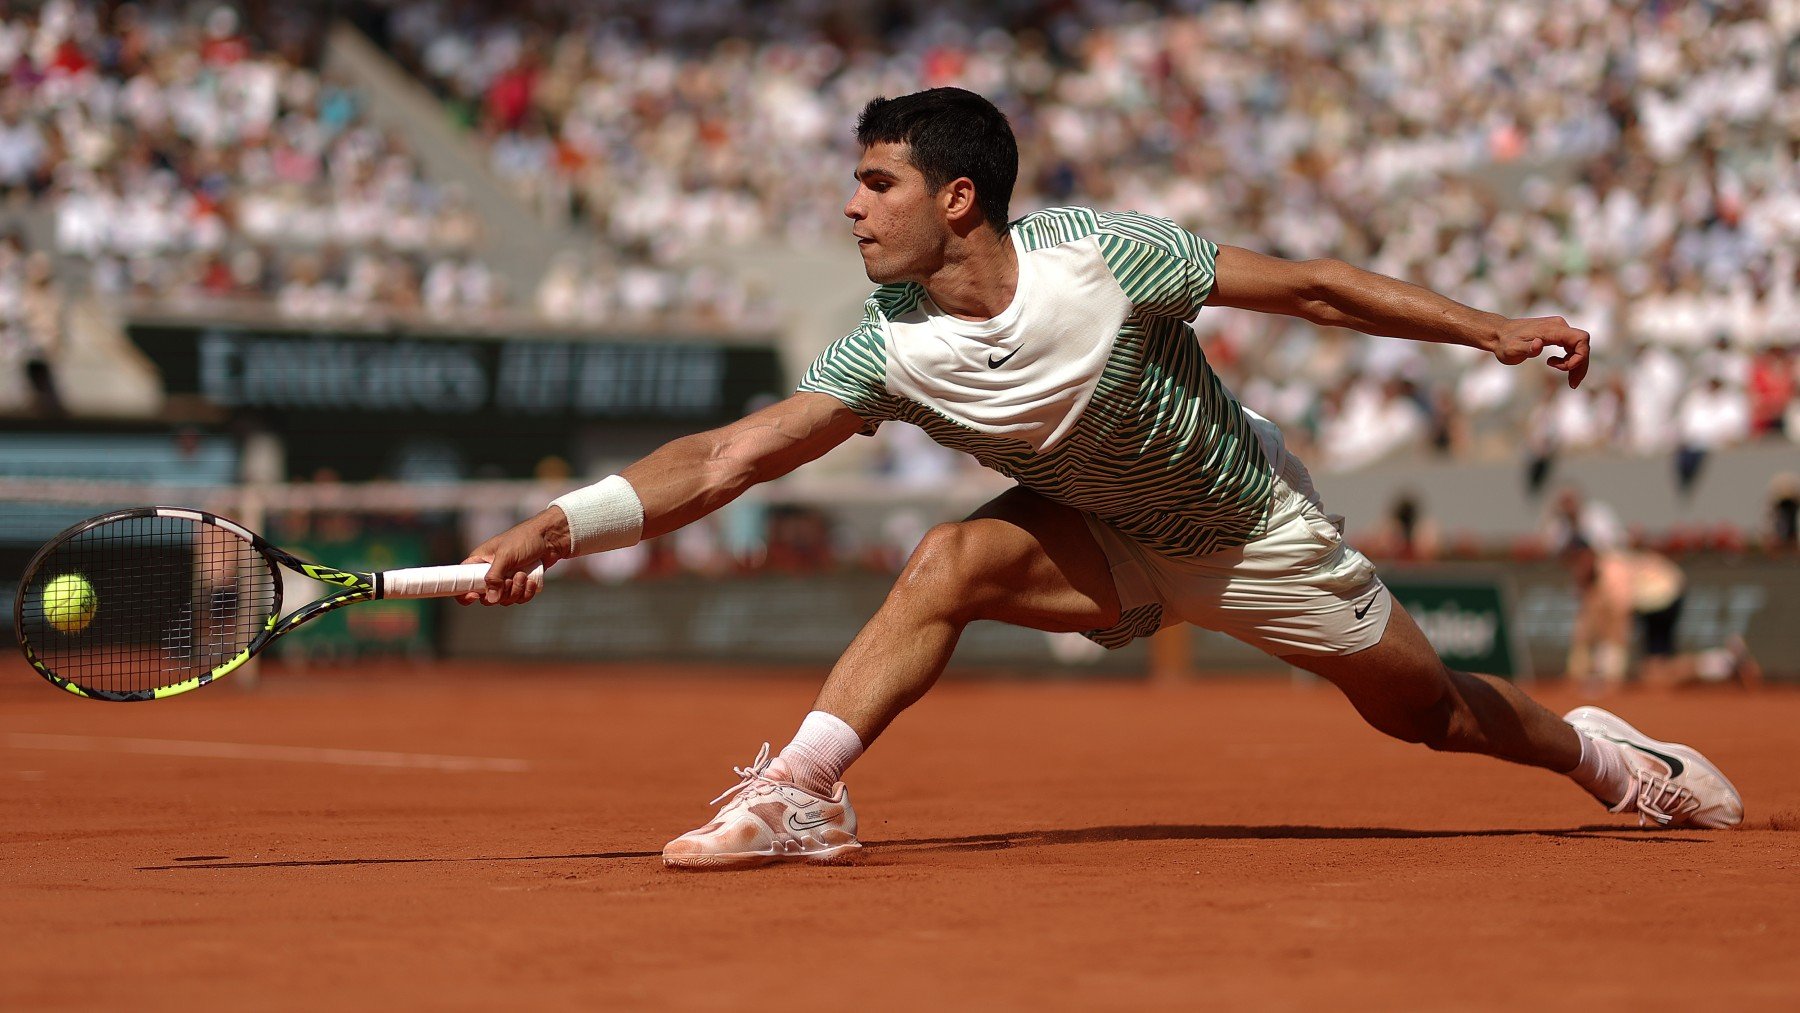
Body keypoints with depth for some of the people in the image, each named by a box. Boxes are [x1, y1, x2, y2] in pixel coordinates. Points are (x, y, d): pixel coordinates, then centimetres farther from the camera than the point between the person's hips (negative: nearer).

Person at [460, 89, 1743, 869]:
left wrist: (1493, 328, -21)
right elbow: (727, 456, -23)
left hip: (1254, 525, -2)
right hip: (1109, 536, 2)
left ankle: (1595, 748, 38)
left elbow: (1309, 286, -22)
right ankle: (796, 794, -25)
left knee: (1423, 707, 8)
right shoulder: (894, 349, -20)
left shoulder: (1098, 255, -31)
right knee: (950, 562, -24)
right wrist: (563, 523, -34)